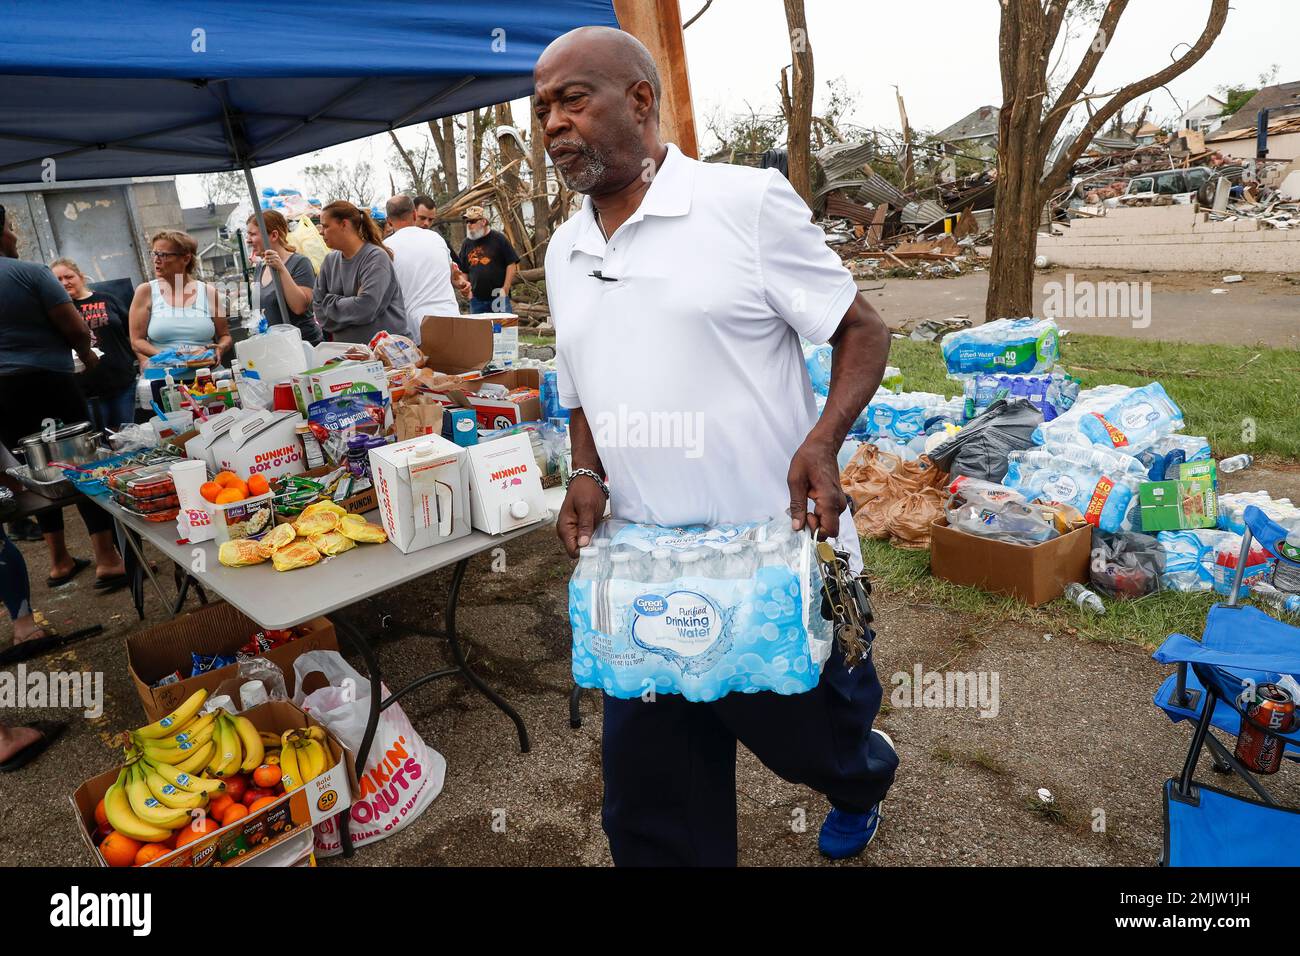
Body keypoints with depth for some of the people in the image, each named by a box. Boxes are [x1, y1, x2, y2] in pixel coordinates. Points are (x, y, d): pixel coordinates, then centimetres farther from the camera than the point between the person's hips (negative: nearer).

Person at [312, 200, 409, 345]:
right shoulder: (330, 261, 11)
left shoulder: (376, 257, -8)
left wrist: (330, 303, -3)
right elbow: (319, 309, 9)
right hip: (343, 347, 6)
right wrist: (349, 304, -6)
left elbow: (365, 308, -18)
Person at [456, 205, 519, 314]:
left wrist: (505, 289, -10)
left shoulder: (498, 239, -2)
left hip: (498, 297, -4)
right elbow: (463, 270, 19)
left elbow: (511, 264, -3)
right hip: (476, 299, 4)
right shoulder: (467, 243, 11)